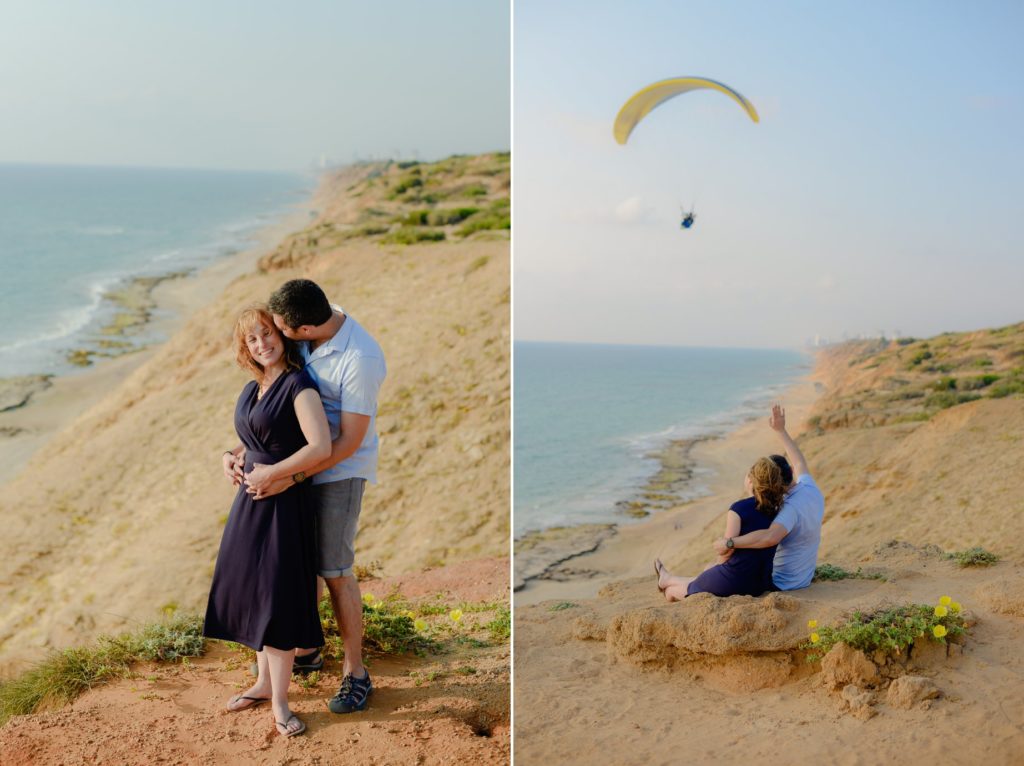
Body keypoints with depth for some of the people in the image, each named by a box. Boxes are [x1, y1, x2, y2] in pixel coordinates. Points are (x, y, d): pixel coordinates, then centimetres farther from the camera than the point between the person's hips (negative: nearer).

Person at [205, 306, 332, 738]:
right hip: (250, 502, 8)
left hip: (283, 505, -8)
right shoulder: (251, 389, 10)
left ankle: (279, 701, 8)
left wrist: (270, 474, -19)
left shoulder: (299, 385, -15)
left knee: (277, 599, -3)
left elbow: (321, 448, -27)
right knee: (253, 593, 13)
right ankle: (264, 682, 29)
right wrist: (232, 456, 6)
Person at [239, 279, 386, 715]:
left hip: (340, 471, -7)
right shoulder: (305, 338, -6)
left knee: (335, 572, -2)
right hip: (300, 460, 7)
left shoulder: (361, 359, -28)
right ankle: (305, 650, 34)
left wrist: (285, 478, -24)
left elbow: (348, 443, -23)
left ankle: (355, 673, 13)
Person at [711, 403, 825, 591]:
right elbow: (800, 463, 17)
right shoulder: (812, 490, -3)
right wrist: (781, 430, 23)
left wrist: (729, 543, -41)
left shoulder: (791, 507, -30)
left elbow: (770, 537, -49)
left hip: (780, 584, -9)